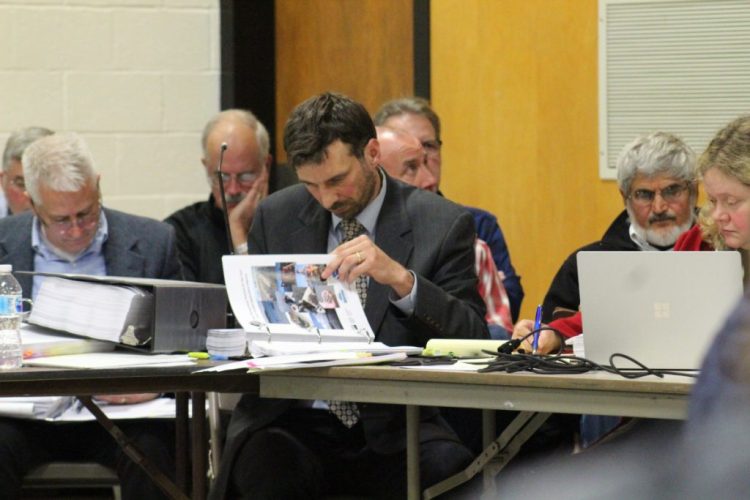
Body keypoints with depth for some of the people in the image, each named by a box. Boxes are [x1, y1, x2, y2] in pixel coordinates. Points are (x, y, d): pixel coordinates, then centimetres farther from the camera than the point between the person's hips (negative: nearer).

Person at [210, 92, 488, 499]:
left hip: (393, 430, -1)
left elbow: (474, 341, -6)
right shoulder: (275, 217, 10)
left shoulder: (442, 225, 1)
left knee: (450, 466, -34)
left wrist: (401, 279, -22)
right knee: (264, 462, -34)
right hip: (294, 422, 1)